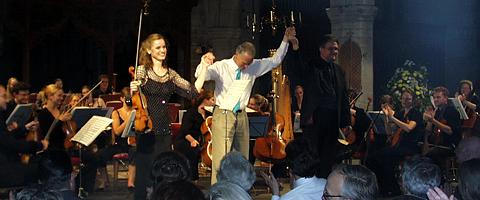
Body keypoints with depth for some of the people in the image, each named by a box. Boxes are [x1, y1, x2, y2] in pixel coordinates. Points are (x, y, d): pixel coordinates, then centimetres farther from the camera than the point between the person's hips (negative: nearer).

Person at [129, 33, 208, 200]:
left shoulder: (171, 74, 10)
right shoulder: (142, 70, -1)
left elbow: (193, 91, 1)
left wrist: (204, 68, -4)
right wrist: (132, 91, -23)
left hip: (164, 131, 4)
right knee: (144, 172, 0)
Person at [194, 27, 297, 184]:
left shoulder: (254, 66, 5)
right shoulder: (221, 67, -9)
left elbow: (275, 60, 15)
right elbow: (200, 75, -21)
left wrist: (285, 41, 6)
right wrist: (204, 64, -43)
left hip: (241, 116, 5)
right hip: (223, 115, -5)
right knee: (221, 157, -10)